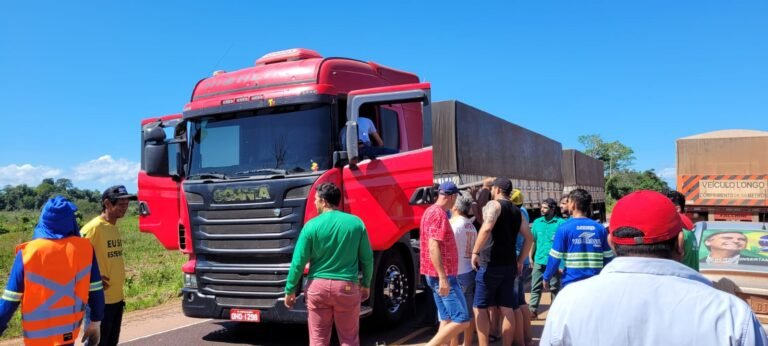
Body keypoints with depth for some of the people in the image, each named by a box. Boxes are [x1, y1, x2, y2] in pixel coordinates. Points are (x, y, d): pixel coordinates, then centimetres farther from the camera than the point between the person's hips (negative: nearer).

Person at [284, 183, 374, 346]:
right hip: (347, 286, 1)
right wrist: (366, 284, 17)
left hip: (318, 286, 0)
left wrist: (290, 290, 6)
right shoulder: (356, 223, -1)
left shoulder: (312, 225, -6)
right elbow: (367, 258, 4)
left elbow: (298, 262, -4)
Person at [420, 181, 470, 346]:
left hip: (438, 274, 10)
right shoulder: (439, 214, -16)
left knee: (446, 319, 13)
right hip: (443, 275, -10)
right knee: (462, 320, -9)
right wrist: (443, 278, -27)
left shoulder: (431, 211, 15)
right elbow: (433, 247, -25)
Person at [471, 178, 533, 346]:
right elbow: (529, 238, 14)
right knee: (507, 309, 9)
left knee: (480, 308, 1)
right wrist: (520, 261, 17)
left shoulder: (494, 205, -7)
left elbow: (487, 228, -25)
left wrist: (475, 252, -20)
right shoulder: (517, 211, 15)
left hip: (490, 264, -7)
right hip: (509, 265, 7)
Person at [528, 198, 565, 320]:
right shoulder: (537, 222, 8)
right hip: (539, 260, 3)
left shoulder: (561, 223, -5)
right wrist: (530, 257, 6)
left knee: (555, 288, 8)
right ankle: (533, 310, 5)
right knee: (535, 287, 3)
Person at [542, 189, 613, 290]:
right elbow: (608, 258, 8)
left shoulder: (565, 228, -7)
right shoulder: (600, 228, 3)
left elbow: (554, 258, -6)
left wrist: (546, 278, 7)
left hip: (571, 284, -3)